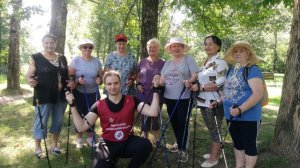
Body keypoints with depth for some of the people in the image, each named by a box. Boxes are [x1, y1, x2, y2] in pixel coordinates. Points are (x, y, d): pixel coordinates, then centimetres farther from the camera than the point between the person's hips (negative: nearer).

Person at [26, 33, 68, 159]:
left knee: (58, 121, 14)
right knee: (41, 121, 4)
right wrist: (30, 81, -30)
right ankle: (37, 147, 22)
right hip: (43, 96, -4)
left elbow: (68, 75, 17)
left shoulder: (62, 58, 9)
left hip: (60, 96, 5)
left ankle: (54, 144, 32)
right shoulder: (36, 58, -4)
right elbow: (28, 76, -8)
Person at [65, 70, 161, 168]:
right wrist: (72, 105, -21)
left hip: (128, 142, 1)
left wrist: (155, 90, -25)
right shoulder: (99, 106, -8)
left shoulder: (131, 100, -7)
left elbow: (153, 112, -19)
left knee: (145, 145, -29)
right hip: (108, 145, 0)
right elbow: (81, 127, -15)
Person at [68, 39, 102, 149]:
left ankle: (90, 138, 26)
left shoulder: (97, 61, 1)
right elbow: (69, 77, -7)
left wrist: (100, 80, -16)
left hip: (93, 93, 2)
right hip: (78, 93, -2)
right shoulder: (75, 60, -6)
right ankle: (79, 138, 24)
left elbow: (101, 77, 7)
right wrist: (77, 81, -26)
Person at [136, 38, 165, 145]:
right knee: (144, 119, 10)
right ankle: (145, 139, 27)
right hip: (143, 96, 2)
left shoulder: (163, 63, 0)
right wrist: (138, 84, -3)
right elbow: (138, 76, 15)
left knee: (155, 118, 9)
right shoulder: (142, 62, 7)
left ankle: (155, 140, 25)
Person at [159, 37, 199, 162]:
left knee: (182, 123, -3)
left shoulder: (189, 59, -1)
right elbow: (162, 79, 14)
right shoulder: (167, 63, 15)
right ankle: (179, 144, 32)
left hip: (184, 98, -5)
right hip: (169, 98, 6)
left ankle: (183, 149, 10)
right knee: (174, 122, 13)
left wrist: (190, 81, -31)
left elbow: (195, 76, -11)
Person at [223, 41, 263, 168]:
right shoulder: (232, 70, 11)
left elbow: (258, 94, -24)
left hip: (248, 117, -8)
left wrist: (241, 109, -29)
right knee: (237, 144, 19)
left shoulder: (252, 70, -14)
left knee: (249, 145, 7)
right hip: (232, 116, 8)